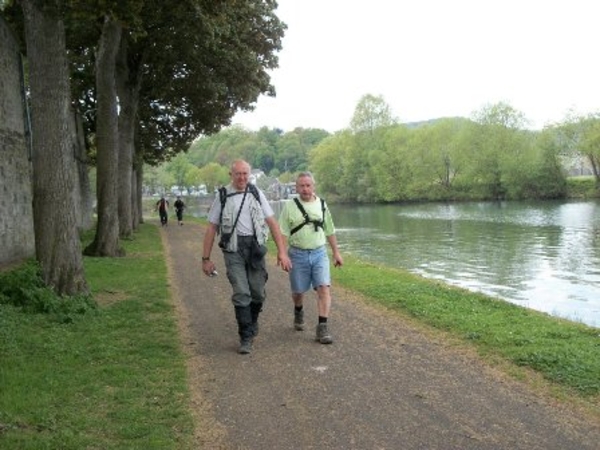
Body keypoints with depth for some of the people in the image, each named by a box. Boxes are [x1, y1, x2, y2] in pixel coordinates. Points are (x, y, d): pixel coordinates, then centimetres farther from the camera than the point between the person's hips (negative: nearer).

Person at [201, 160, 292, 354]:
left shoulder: (256, 193, 6)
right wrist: (206, 259, 2)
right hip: (233, 249, -2)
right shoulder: (222, 196, 2)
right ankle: (246, 338, 2)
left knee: (258, 293, 7)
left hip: (255, 247, 2)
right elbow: (211, 228, 5)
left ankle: (252, 323, 35)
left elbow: (272, 223, 3)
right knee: (241, 293, -9)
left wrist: (282, 251, -5)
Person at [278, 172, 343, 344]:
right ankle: (298, 312, 43)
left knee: (324, 287, -14)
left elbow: (330, 231, 14)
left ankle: (322, 327, -10)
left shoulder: (322, 204, 7)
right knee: (298, 291, 12)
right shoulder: (290, 206, -3)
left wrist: (336, 252, 14)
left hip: (319, 253, 1)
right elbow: (283, 233, -5)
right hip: (298, 254, -1)